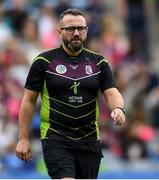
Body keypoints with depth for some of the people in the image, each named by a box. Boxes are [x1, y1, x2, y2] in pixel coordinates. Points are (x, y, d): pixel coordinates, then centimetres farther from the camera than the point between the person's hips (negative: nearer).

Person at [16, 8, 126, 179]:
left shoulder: (99, 62, 8)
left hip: (89, 139, 4)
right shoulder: (44, 61, 0)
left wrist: (118, 109, -24)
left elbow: (112, 93, 0)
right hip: (55, 139, -4)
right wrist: (23, 138, -2)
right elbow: (29, 100, 2)